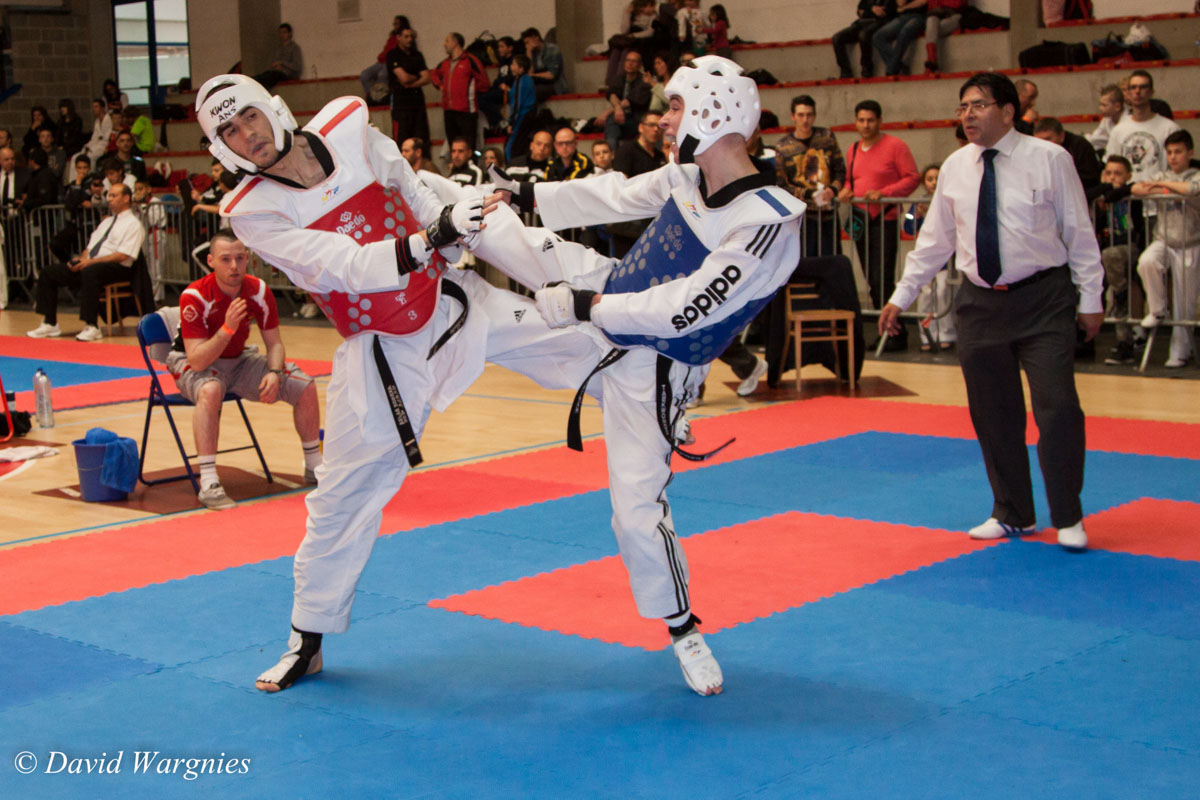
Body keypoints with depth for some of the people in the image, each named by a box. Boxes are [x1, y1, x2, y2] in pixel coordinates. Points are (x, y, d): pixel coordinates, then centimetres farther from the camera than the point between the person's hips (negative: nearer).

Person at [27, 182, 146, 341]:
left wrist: (91, 262, -19)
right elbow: (90, 246, 22)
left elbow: (122, 256, -14)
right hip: (88, 265, 9)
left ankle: (91, 328, -37)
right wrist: (82, 258, -2)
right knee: (49, 273, -3)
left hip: (116, 268, -9)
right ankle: (50, 324, -1)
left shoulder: (133, 224, -2)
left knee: (90, 272, -40)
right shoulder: (106, 221, 25)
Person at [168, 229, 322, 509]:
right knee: (210, 390, -41)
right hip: (192, 362, -5)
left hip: (238, 360, 5)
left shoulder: (259, 291, -12)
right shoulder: (195, 297, -26)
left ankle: (314, 468, 13)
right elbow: (197, 360, -31)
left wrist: (274, 373, -23)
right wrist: (227, 327, -42)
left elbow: (274, 343, -3)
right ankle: (208, 484, -38)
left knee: (305, 386, -7)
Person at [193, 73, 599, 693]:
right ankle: (306, 640, 19)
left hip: (454, 304, 2)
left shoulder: (349, 131, -7)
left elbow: (418, 197, 8)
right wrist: (435, 237, -36)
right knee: (342, 497, 4)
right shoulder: (252, 212, -15)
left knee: (583, 349, 1)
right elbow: (350, 269, -26)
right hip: (381, 354, -2)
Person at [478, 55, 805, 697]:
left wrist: (583, 306, -27)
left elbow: (682, 309, -33)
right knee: (494, 224, 6)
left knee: (638, 505, -3)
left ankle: (684, 631, 19)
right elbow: (614, 196, 10)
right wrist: (524, 195, 13)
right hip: (607, 293, 6)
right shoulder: (687, 177, -7)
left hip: (648, 366, -6)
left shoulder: (767, 224, -31)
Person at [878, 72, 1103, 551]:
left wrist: (1091, 298, -2)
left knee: (1057, 407, -9)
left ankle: (1068, 518, 7)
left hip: (1042, 300, -4)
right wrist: (902, 296, 12)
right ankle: (1012, 514, 26)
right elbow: (934, 240, 13)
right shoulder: (955, 167, 6)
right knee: (992, 414, 9)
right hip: (980, 303, 4)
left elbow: (1079, 233, -1)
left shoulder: (1049, 160, -5)